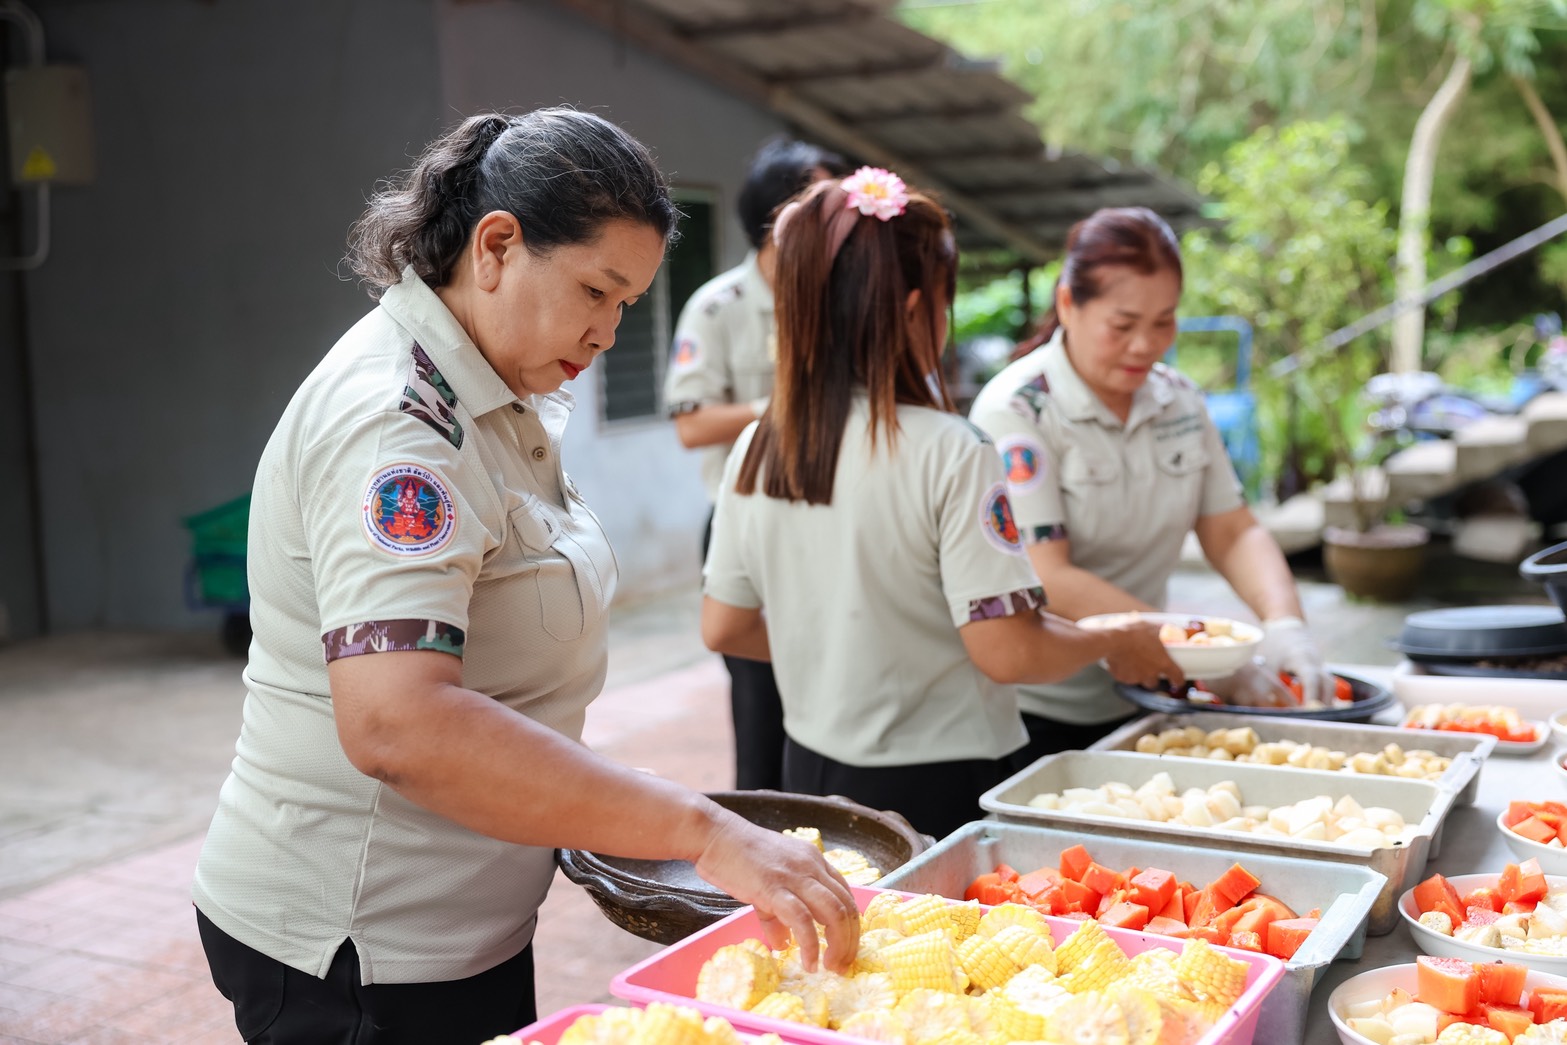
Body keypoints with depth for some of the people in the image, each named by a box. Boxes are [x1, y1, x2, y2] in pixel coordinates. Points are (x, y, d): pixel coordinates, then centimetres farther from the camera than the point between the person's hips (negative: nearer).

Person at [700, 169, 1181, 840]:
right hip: (937, 781, -6)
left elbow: (723, 628, 8)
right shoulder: (948, 454, -18)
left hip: (810, 766, 6)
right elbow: (1009, 652, -19)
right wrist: (1116, 645, -1)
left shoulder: (756, 449, 0)